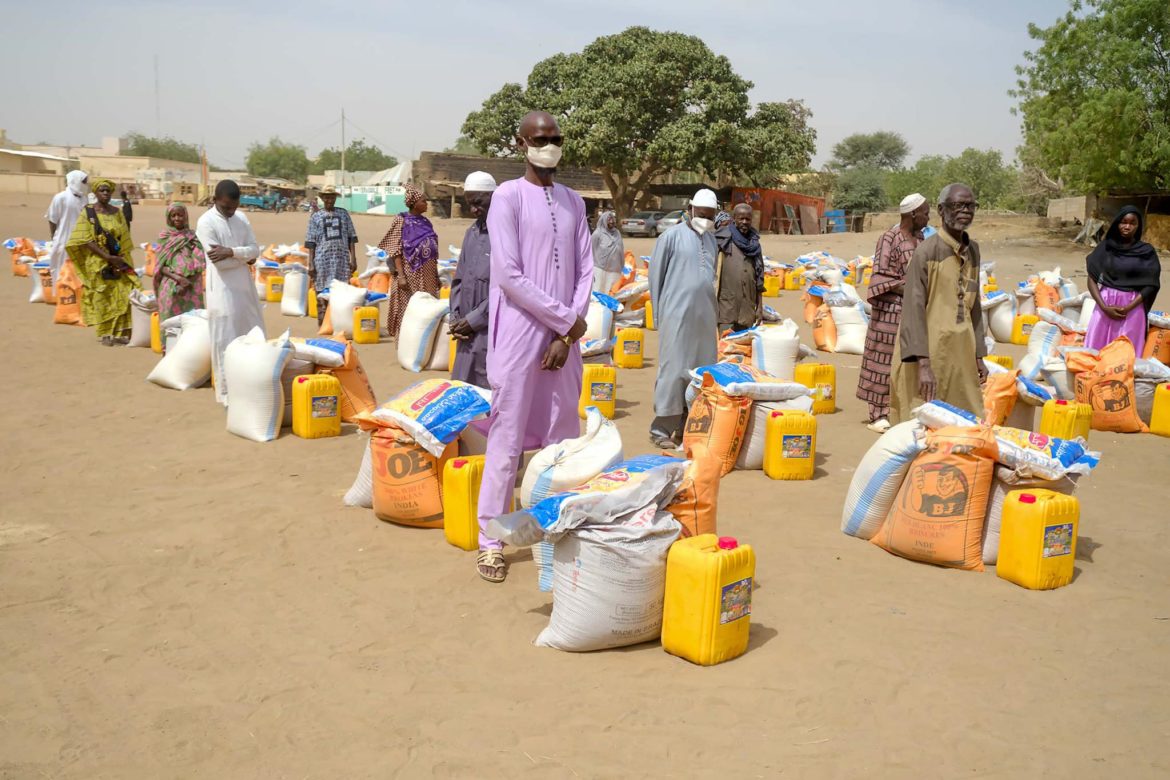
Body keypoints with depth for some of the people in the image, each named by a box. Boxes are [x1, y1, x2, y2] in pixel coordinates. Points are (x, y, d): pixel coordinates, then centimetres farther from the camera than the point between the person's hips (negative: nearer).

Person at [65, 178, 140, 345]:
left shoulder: (117, 213, 8)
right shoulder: (88, 213, -4)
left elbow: (124, 239, 7)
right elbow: (86, 241, -11)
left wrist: (121, 260, -8)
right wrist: (108, 258, -18)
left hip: (118, 262, 3)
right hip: (97, 263, -3)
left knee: (121, 296, -1)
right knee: (101, 299, 1)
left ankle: (119, 332, 6)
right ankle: (105, 334, 8)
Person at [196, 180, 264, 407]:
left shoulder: (242, 218, 8)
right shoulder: (206, 222, -10)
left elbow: (255, 250, 1)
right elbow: (218, 261, -17)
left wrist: (231, 252, -16)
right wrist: (245, 257, -6)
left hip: (245, 286, 6)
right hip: (223, 289, -6)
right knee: (225, 340, -2)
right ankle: (226, 390, 7)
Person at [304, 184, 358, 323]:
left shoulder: (343, 213, 10)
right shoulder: (316, 216, 6)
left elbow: (351, 238, 10)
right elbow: (311, 242, 5)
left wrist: (353, 259, 3)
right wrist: (311, 264, -1)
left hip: (342, 258, 1)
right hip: (323, 259, -1)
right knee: (322, 293, 0)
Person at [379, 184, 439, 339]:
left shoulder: (426, 222, 11)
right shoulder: (401, 220, -4)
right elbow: (395, 250, -9)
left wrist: (437, 275, 14)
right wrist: (400, 275, -17)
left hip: (427, 276, 5)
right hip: (410, 274, -5)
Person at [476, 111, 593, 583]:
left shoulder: (573, 202, 13)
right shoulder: (508, 196, -4)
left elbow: (585, 271, 9)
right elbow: (508, 275, -12)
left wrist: (568, 335, -4)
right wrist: (566, 318, -10)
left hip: (564, 337, 5)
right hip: (520, 335, -5)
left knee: (562, 439, 9)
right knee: (508, 439, -2)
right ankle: (490, 540, 7)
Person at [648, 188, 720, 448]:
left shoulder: (711, 239, 14)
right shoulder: (672, 236, -3)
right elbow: (655, 275, -1)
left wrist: (710, 306, 13)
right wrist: (659, 312, 0)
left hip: (705, 315, 6)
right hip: (677, 313, -6)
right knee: (673, 369, -6)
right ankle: (661, 428, 0)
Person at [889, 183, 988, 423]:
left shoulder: (973, 251, 10)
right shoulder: (927, 251, -11)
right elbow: (914, 309, -16)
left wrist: (978, 356, 18)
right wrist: (924, 364, -22)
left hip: (961, 356, 7)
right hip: (930, 354, -7)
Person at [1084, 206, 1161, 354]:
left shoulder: (1147, 252, 0)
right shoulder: (1105, 247, 2)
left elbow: (1150, 285, -3)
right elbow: (1092, 279, -1)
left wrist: (1128, 308, -15)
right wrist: (1104, 307, -13)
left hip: (1132, 308, -1)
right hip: (1106, 305, 1)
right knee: (1096, 349, 2)